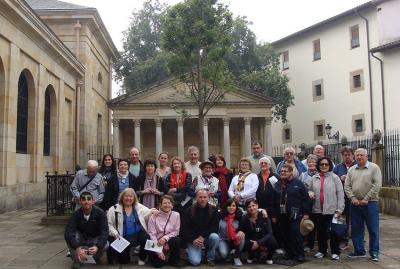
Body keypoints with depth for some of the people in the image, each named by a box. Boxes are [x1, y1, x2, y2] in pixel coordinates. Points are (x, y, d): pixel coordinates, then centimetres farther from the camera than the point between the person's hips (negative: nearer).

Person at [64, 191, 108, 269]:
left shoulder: (100, 213, -21)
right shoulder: (76, 214, -20)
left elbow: (104, 232, -26)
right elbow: (68, 233, -32)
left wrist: (97, 247, -45)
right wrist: (77, 248, -47)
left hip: (94, 240, 0)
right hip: (81, 239, 1)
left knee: (105, 245, -31)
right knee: (69, 236, -30)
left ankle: (95, 257, 4)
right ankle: (76, 260, -9)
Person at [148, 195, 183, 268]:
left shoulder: (176, 215, -3)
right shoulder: (154, 216, -8)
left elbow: (176, 232, -2)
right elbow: (152, 234, -10)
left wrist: (165, 238, -20)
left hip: (169, 242, 2)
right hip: (157, 243, -2)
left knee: (177, 240, -30)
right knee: (157, 263, -21)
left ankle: (174, 260, -4)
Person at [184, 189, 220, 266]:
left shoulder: (213, 210, -4)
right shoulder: (190, 210, -4)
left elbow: (215, 228, -10)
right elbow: (186, 229, -5)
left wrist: (203, 236, -22)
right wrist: (193, 240, -20)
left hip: (207, 237, 2)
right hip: (193, 240, -1)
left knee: (215, 237, -32)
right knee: (195, 262, -22)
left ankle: (210, 258, -5)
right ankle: (191, 251, 15)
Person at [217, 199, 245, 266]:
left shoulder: (239, 216, -6)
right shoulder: (220, 216, -10)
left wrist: (241, 232, -22)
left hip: (235, 240, 2)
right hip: (223, 240, -2)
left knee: (242, 236, -30)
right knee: (223, 254, -30)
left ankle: (237, 257, -9)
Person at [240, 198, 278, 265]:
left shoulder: (263, 216, -15)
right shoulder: (245, 218, -12)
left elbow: (269, 233, -17)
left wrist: (258, 242, -29)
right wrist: (252, 242, -25)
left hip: (263, 240, 0)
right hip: (252, 241, 0)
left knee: (273, 243, -31)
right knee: (246, 244, -32)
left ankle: (269, 257, 5)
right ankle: (252, 256, 6)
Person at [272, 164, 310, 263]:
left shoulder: (298, 183, -1)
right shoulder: (277, 184, 12)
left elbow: (305, 199, -4)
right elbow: (274, 201, 12)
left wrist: (306, 213, -8)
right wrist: (274, 215, 10)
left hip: (294, 215, -4)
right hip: (281, 215, 5)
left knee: (296, 234, -6)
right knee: (285, 235, 7)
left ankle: (299, 254, 5)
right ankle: (289, 253, 19)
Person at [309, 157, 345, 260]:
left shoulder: (334, 177, -3)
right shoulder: (314, 178, 7)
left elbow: (340, 194, -5)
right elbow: (310, 189, 18)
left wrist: (339, 209, -10)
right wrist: (310, 193, -7)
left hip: (331, 210, -3)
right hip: (317, 210, 4)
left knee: (333, 232, 3)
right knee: (320, 232, 13)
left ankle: (335, 252, 17)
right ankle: (321, 250, 28)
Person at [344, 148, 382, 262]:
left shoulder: (374, 168, -3)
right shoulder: (351, 170, 10)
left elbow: (377, 185, -11)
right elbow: (347, 186, 7)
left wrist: (366, 199, -14)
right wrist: (353, 198, -7)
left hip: (370, 203, -4)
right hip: (355, 204, 4)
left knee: (373, 229, 3)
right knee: (356, 229, 10)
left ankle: (374, 252, 14)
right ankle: (359, 251, 22)